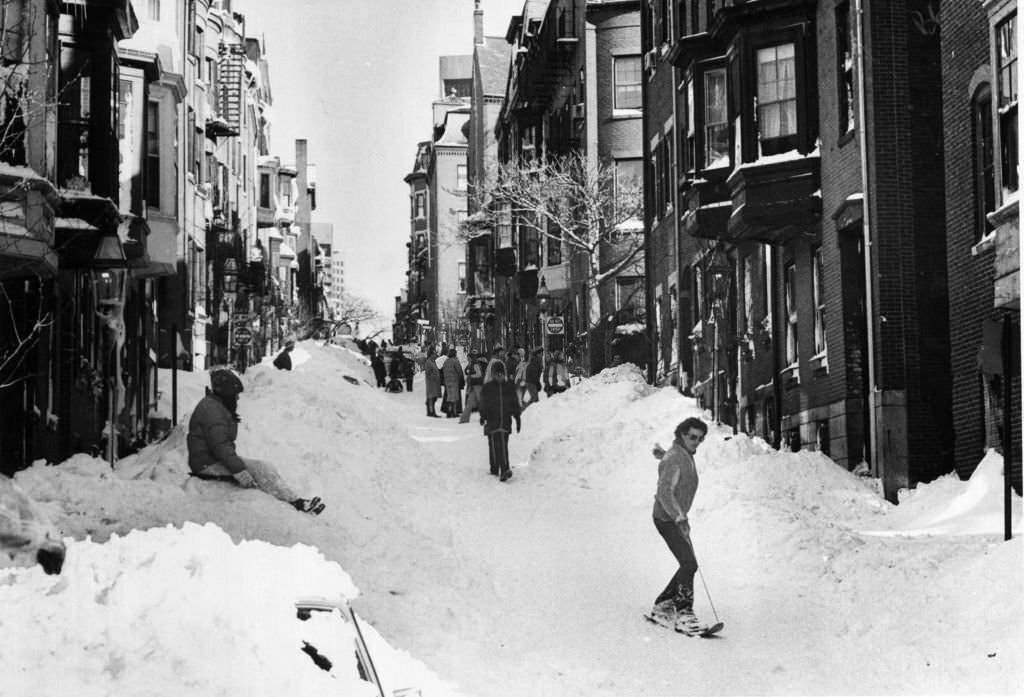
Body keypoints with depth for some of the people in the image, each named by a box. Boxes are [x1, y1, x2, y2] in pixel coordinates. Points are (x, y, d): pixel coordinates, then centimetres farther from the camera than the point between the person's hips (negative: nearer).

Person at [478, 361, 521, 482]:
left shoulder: (510, 387, 9)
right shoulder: (487, 388, 2)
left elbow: (515, 404, 15)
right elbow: (483, 404, 1)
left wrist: (517, 419, 13)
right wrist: (483, 416, -12)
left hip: (505, 421, 1)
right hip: (492, 421, -1)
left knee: (503, 447, -3)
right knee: (494, 446, -4)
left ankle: (503, 471, -5)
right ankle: (494, 470, 0)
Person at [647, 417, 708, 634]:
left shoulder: (686, 455, 11)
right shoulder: (675, 459, -18)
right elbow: (665, 493, -27)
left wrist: (662, 454, 58)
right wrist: (679, 517, -39)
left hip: (678, 518, 10)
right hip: (668, 519, -10)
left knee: (688, 566, 8)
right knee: (689, 564, -19)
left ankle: (662, 606, 17)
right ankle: (683, 615, -20)